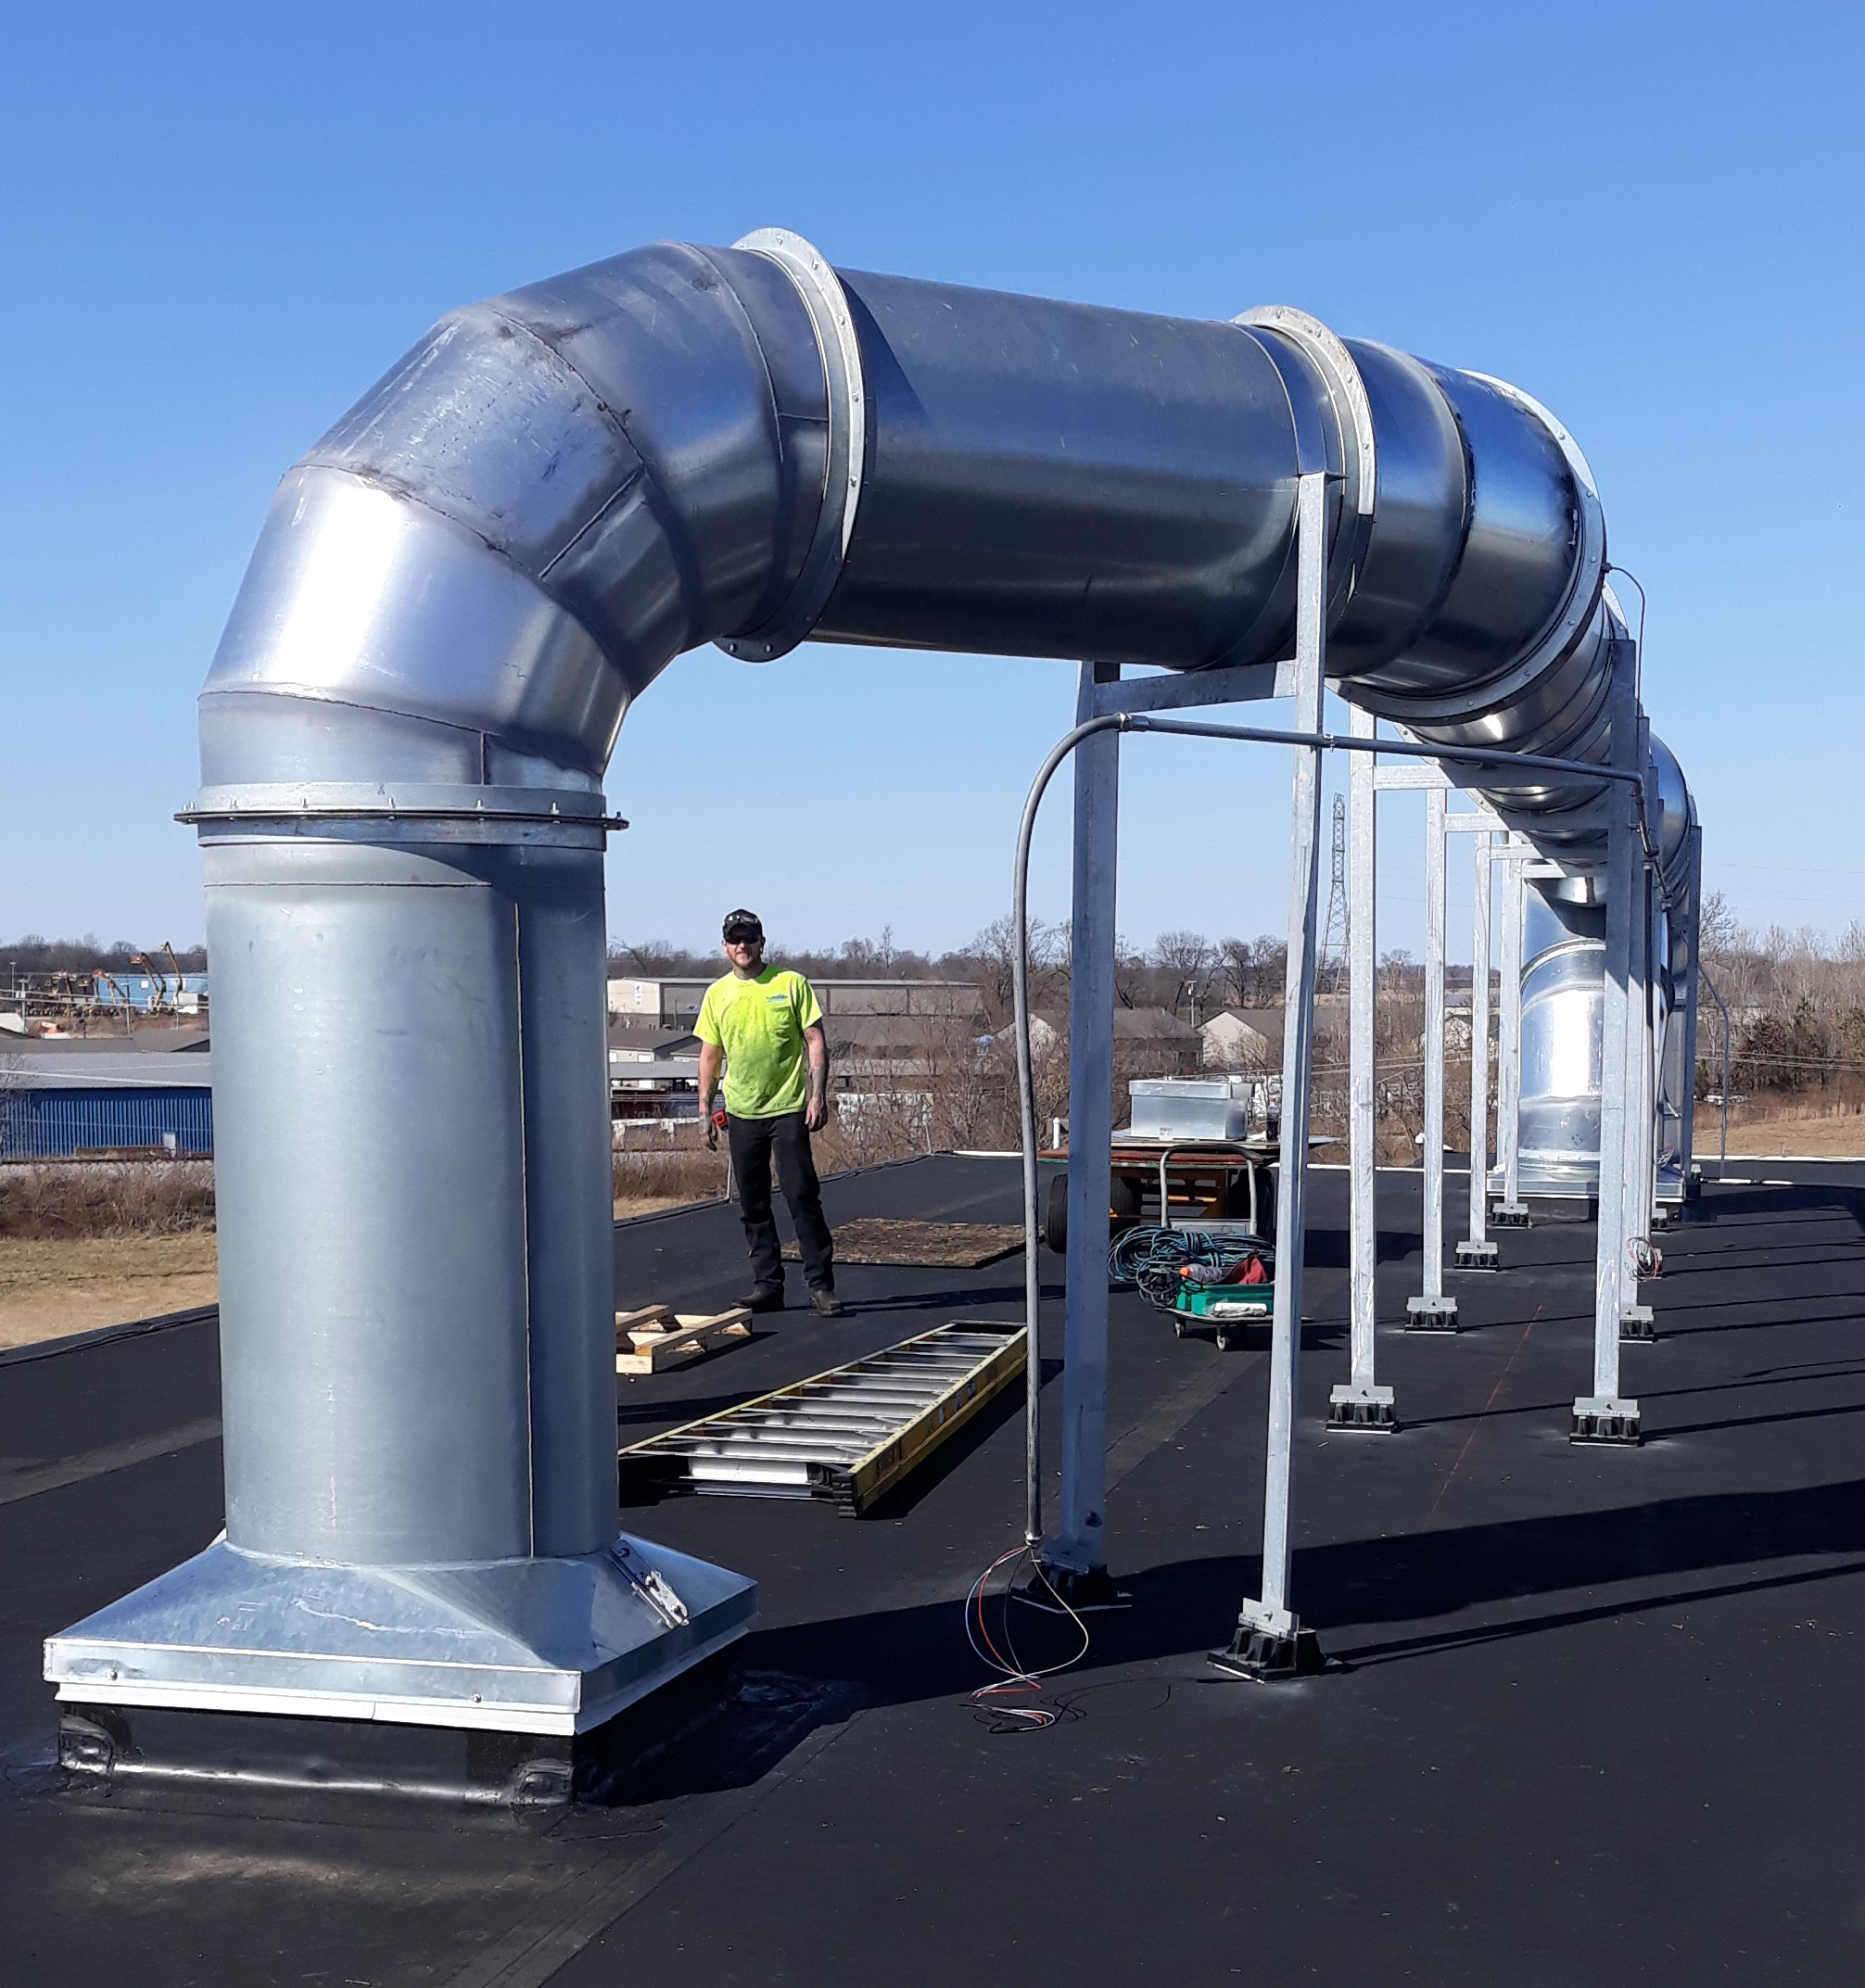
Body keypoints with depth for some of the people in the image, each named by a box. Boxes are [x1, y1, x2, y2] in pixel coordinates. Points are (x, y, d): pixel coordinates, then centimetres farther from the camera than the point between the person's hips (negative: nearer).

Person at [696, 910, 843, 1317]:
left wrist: (818, 1095, -11)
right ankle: (767, 1285, 15)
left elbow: (816, 1041, -2)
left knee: (803, 1198, -5)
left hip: (789, 1109, -4)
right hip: (741, 1114, 4)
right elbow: (710, 1055, 13)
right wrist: (705, 1110, 7)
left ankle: (821, 1284, 0)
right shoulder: (718, 993, 8)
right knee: (753, 1206, 7)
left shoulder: (791, 984, -1)